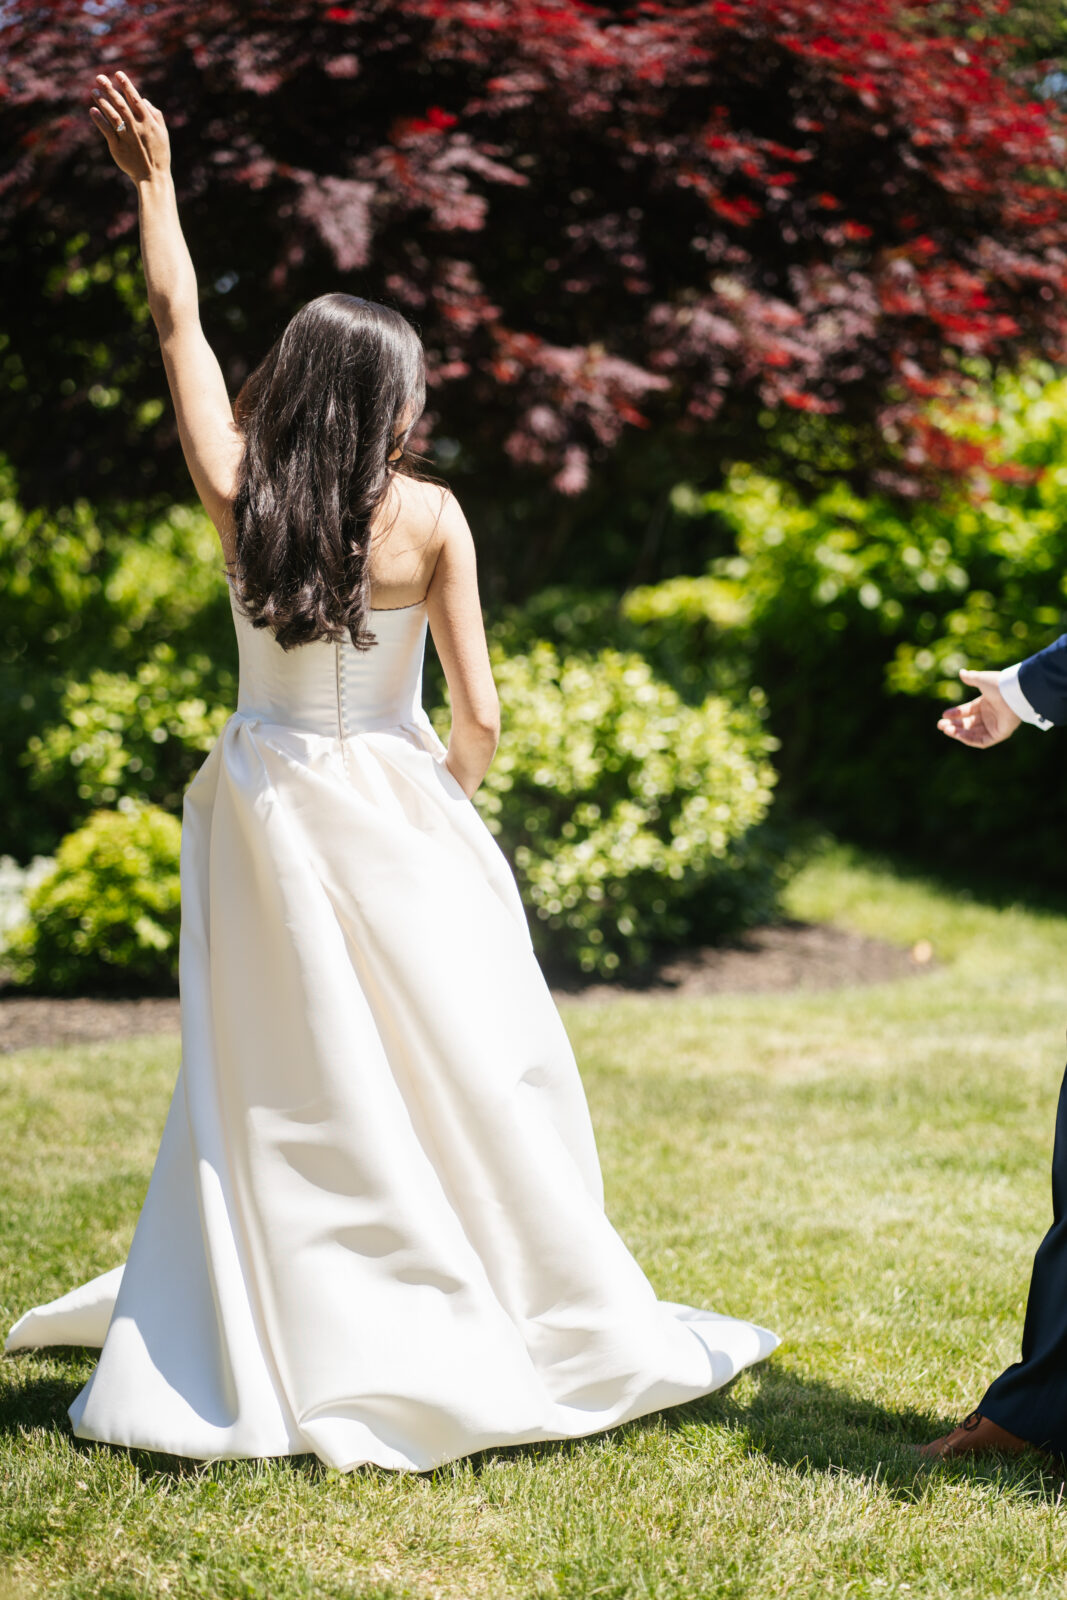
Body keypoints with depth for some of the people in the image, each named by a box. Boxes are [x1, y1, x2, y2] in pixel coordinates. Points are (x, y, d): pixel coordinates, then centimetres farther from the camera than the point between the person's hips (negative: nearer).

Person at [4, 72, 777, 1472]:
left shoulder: (239, 497, -4)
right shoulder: (428, 518, -10)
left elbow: (178, 321, 9)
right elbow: (478, 718, -8)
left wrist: (154, 181, 20)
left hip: (265, 816, 3)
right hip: (394, 817, -2)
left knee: (276, 1088, 9)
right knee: (465, 1078, 7)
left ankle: (256, 1356, 13)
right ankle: (553, 1328, 16)